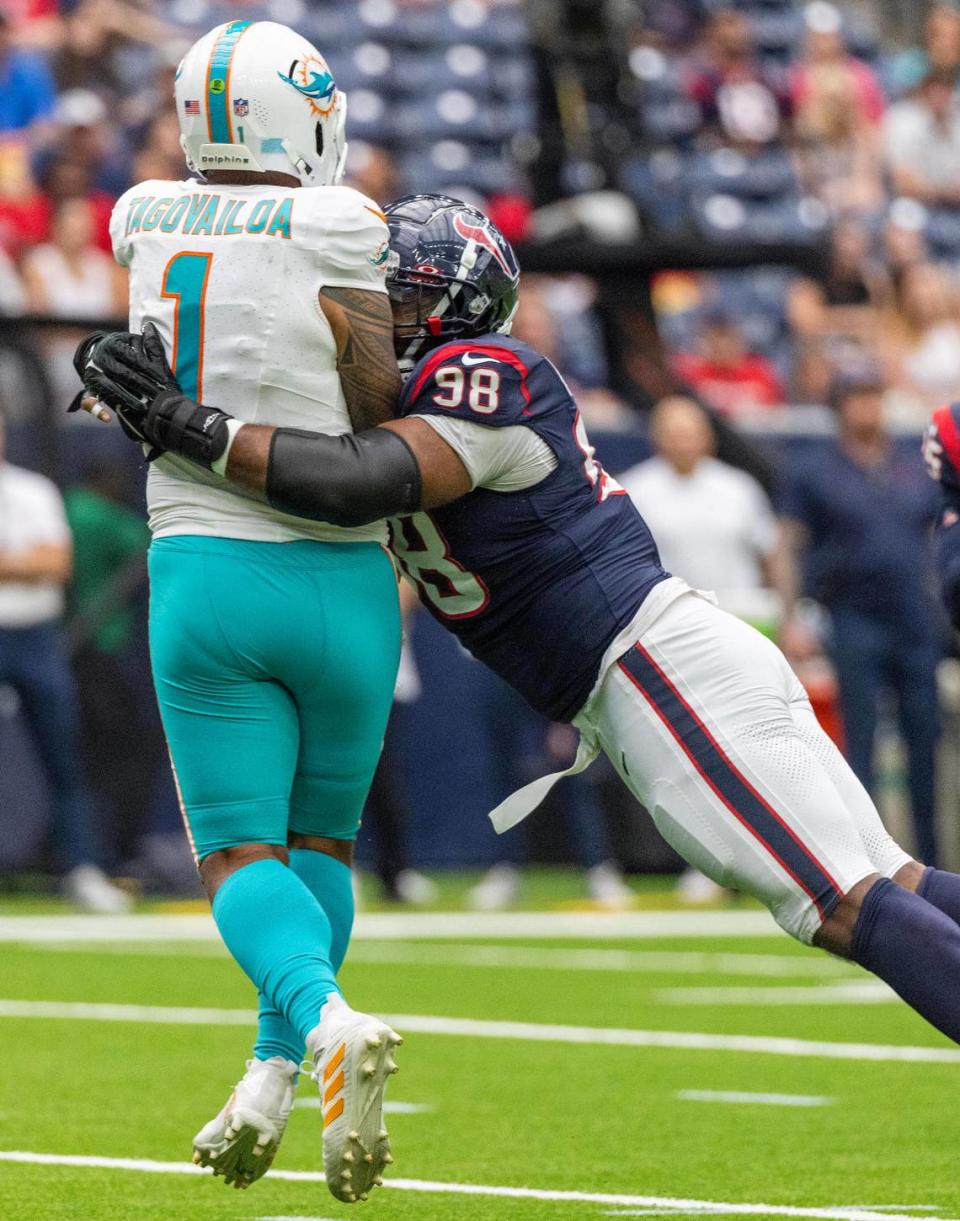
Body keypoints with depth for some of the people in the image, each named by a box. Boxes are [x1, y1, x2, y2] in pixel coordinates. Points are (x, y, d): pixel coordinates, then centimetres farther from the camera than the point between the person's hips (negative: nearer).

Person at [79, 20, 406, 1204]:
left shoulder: (145, 222, 4)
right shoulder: (333, 227, -10)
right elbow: (377, 405, -11)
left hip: (204, 572, 2)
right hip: (337, 576, -2)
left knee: (239, 851, 2)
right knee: (320, 838, 17)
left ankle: (326, 1018, -26)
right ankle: (270, 1081, 7)